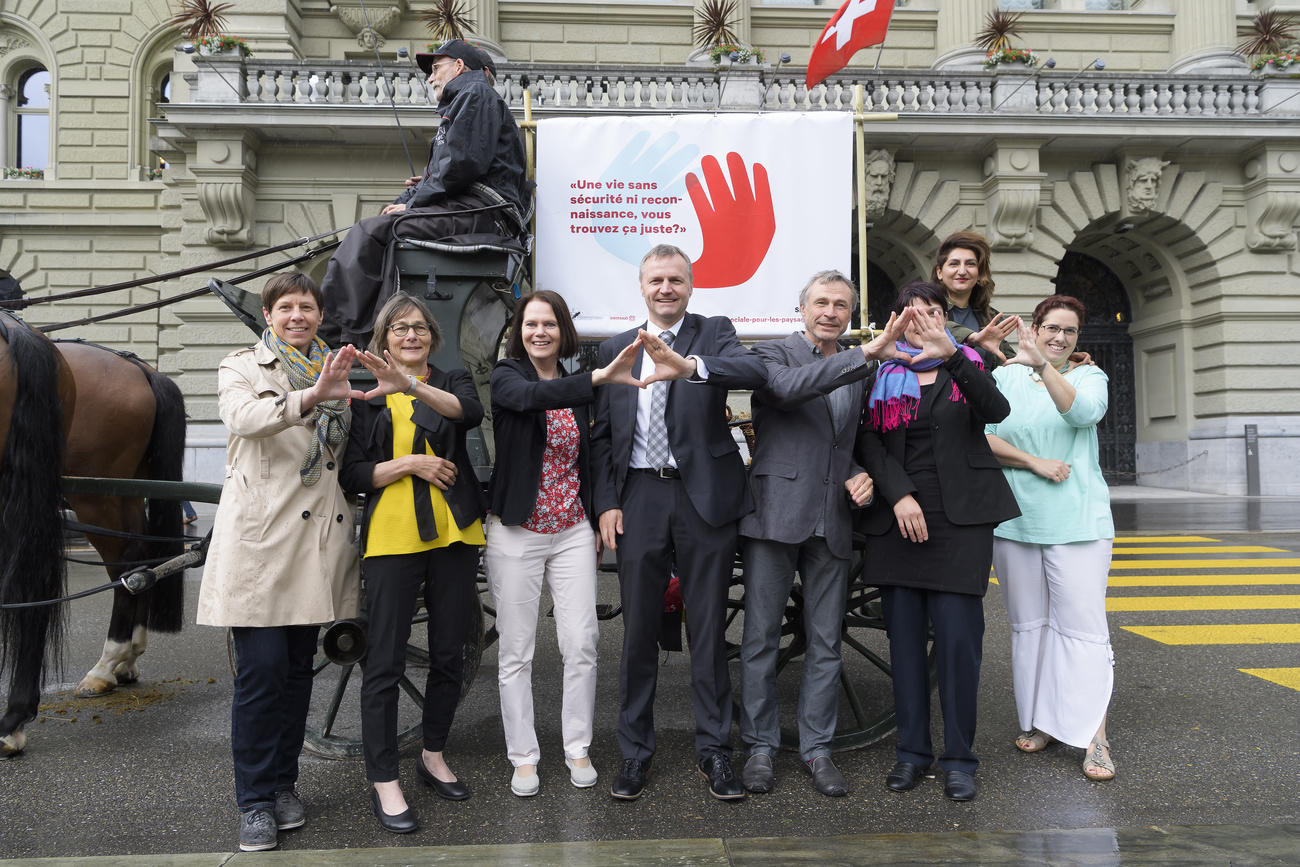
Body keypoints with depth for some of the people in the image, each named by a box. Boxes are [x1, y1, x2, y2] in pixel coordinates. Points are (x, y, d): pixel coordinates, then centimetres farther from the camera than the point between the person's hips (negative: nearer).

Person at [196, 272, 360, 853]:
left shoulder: (334, 372, 18)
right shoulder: (241, 367, 6)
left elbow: (348, 451, 17)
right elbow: (244, 417, -19)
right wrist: (310, 396, -32)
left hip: (317, 536, 4)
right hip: (258, 535, -4)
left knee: (298, 666, 10)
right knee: (262, 668, -6)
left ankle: (284, 783, 24)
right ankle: (255, 799, 7)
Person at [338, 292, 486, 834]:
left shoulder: (451, 381, 10)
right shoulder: (367, 398, 9)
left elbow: (470, 411, -15)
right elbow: (352, 475, 2)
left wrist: (412, 385, -31)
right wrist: (409, 463, -12)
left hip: (453, 535, 2)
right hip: (391, 538, -2)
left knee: (449, 655, 11)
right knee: (385, 662, -2)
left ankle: (433, 756, 30)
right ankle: (384, 782, 9)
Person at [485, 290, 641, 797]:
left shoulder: (576, 387, 9)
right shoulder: (507, 375, -5)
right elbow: (530, 397, -30)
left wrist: (597, 521, 16)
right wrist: (599, 378, -42)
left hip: (573, 531, 4)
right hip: (516, 532, -3)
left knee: (582, 642, 2)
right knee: (516, 650, 4)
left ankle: (578, 750, 18)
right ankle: (523, 757, 18)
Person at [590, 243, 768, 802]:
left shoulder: (714, 334, 3)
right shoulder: (615, 349, 12)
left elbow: (756, 371, -19)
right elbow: (601, 436, 10)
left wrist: (688, 365, -36)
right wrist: (606, 503, -1)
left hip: (704, 496, -2)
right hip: (639, 498, 2)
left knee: (708, 630, 7)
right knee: (638, 631, 9)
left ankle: (714, 751, 21)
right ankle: (635, 752, 23)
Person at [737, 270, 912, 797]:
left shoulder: (860, 374, 17)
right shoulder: (773, 355, 1)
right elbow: (788, 387, -23)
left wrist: (862, 475, 2)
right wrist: (866, 356, -27)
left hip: (832, 521, 5)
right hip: (777, 513, -4)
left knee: (826, 644, 9)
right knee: (761, 638, 3)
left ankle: (816, 748, 21)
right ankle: (760, 746, 17)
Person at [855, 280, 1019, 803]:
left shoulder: (965, 367, 9)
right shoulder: (884, 375, 11)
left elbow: (995, 410, -12)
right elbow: (868, 442, 1)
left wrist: (950, 355, -27)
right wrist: (899, 494, -14)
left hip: (960, 515, -1)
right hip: (898, 518, 1)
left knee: (958, 634, -5)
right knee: (904, 633, 4)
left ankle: (959, 756, 6)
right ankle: (913, 749, 14)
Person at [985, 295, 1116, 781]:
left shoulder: (1089, 376, 5)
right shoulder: (1004, 377, 8)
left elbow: (1083, 412, -18)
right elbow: (982, 436, -2)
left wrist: (1042, 366, -31)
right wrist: (1034, 462, -12)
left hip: (1078, 521, -2)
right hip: (1014, 518, 2)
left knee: (1082, 624, -6)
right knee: (1028, 625, 10)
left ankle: (1094, 734, 1)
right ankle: (1041, 720, 22)